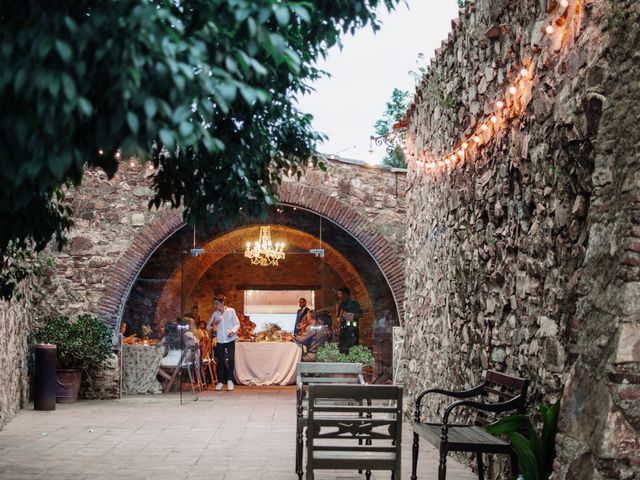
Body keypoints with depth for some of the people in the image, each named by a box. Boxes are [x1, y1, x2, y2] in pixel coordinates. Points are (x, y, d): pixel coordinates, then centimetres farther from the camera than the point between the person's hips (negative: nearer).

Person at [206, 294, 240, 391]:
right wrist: (213, 323, -12)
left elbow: (237, 324, 1)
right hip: (220, 339, 2)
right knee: (220, 361, 4)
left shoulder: (231, 311, -1)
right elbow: (208, 327, 9)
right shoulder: (215, 314, 6)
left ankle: (230, 380, 1)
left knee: (231, 359, -10)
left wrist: (233, 331, -17)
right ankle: (220, 381, 14)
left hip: (230, 339, -2)